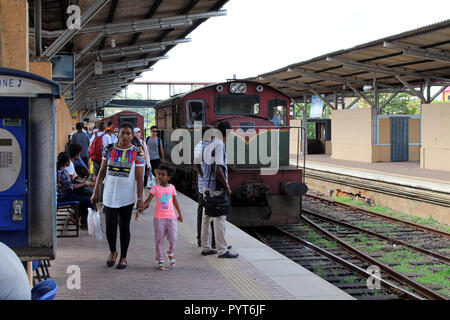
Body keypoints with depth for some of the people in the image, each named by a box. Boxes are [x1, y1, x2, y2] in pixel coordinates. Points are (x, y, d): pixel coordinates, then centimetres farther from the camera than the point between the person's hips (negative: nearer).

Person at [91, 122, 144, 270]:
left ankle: (123, 257, 21)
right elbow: (102, 172, 7)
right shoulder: (109, 149, 2)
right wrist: (95, 192, 6)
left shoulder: (137, 153, -4)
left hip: (127, 197, -1)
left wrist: (140, 199, -8)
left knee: (124, 227, 7)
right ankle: (113, 252, 25)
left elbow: (139, 178, -4)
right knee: (110, 226, -1)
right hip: (109, 195, 1)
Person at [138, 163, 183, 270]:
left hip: (171, 217, 2)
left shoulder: (172, 188, 5)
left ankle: (170, 253, 25)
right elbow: (148, 201, -4)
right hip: (159, 218, -1)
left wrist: (180, 214, 24)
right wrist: (140, 210, -16)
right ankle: (160, 260, 13)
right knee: (159, 239, 2)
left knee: (173, 238, -4)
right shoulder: (155, 188, -3)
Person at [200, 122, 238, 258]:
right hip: (217, 188, -9)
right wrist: (227, 188, -14)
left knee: (207, 217, 14)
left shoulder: (209, 145, 13)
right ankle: (222, 250, -2)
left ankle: (205, 247, 21)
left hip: (207, 186, 9)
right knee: (220, 219, -5)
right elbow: (218, 169, -21)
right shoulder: (219, 145, -15)